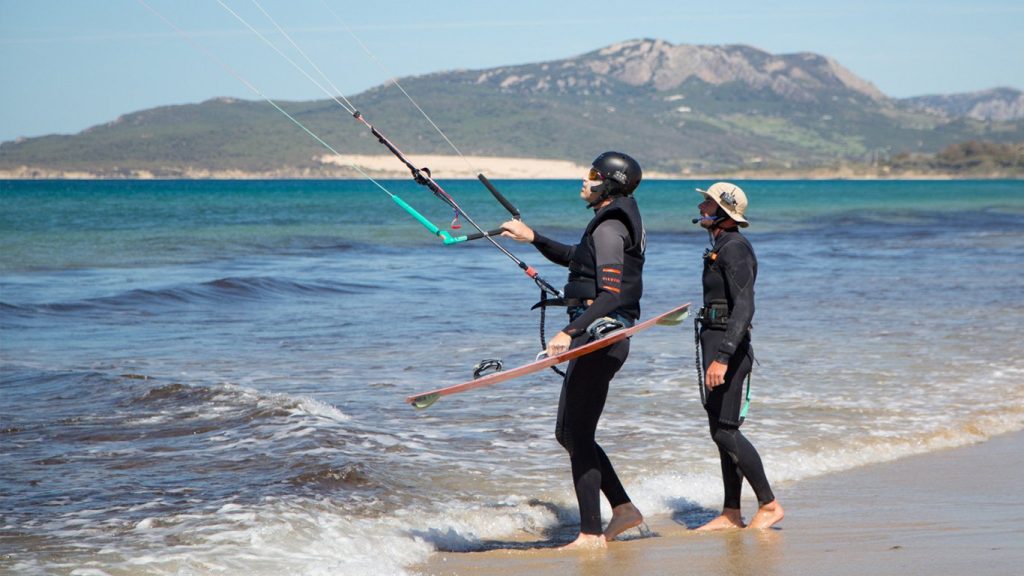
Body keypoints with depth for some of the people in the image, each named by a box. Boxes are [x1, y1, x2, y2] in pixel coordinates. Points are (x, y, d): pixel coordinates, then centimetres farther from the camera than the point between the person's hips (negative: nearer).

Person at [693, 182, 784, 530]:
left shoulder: (734, 249, -15)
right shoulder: (720, 248, 16)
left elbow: (744, 308, -24)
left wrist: (723, 357, -31)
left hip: (729, 348, -10)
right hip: (715, 345, 10)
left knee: (725, 432, -10)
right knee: (722, 432, 10)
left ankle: (769, 505, -2)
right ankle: (731, 514, 14)